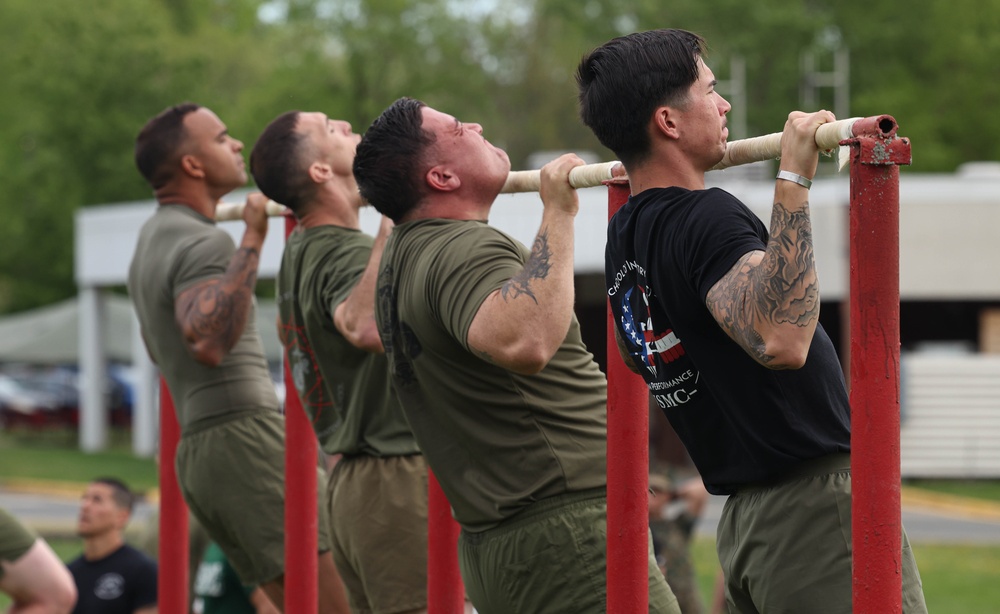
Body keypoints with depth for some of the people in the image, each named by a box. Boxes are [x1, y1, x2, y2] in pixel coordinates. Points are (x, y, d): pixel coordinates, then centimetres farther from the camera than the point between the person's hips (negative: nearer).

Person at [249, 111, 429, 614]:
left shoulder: (299, 251, 13)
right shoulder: (349, 255, -18)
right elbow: (366, 327, -42)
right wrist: (393, 213, -41)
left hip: (352, 478, 10)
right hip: (399, 479, -10)